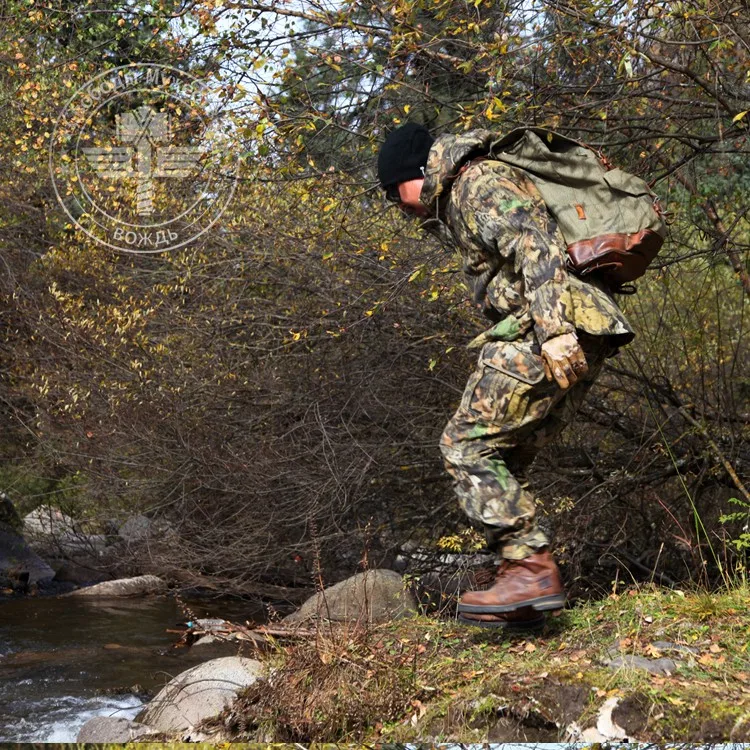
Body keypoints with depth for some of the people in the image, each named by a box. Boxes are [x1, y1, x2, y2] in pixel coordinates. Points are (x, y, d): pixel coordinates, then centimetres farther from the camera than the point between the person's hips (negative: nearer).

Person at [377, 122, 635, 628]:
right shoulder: (459, 205, 27)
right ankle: (525, 594, 9)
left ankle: (531, 569, -15)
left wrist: (554, 330, -30)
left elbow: (537, 247, -20)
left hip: (556, 336, -10)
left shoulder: (479, 183, -5)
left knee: (467, 446, -10)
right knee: (502, 462, 11)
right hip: (582, 340, 10)